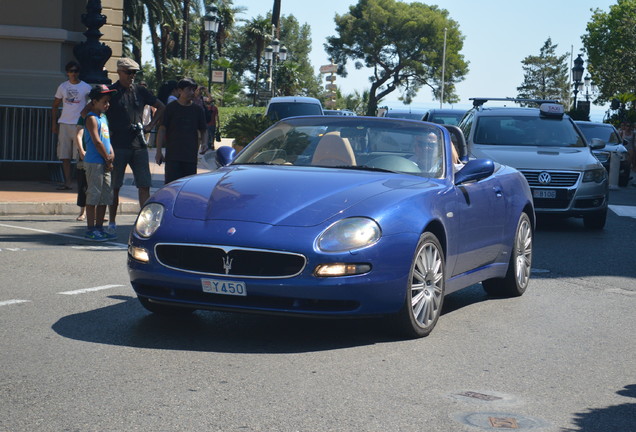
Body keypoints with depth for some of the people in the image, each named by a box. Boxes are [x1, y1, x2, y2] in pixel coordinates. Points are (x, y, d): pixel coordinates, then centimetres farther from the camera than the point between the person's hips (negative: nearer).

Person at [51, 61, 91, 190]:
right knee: (64, 155, 2)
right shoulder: (63, 87, 10)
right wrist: (54, 123, 10)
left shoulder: (86, 87, 1)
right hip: (64, 124, 3)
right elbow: (55, 105, 16)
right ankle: (67, 182, 8)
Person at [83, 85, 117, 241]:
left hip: (105, 163, 9)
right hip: (94, 162, -9)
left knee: (105, 197, 10)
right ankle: (91, 230, -3)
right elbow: (97, 141, -16)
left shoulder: (103, 117, 18)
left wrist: (112, 154, 1)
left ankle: (99, 228, 17)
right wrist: (107, 159, -11)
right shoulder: (92, 118, -9)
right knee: (93, 196, -6)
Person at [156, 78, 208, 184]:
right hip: (172, 155, -3)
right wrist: (158, 152, -3)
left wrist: (204, 144, -3)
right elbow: (162, 129, 2)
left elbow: (204, 131, 17)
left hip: (191, 156, 3)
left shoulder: (198, 110, 10)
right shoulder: (171, 108, 2)